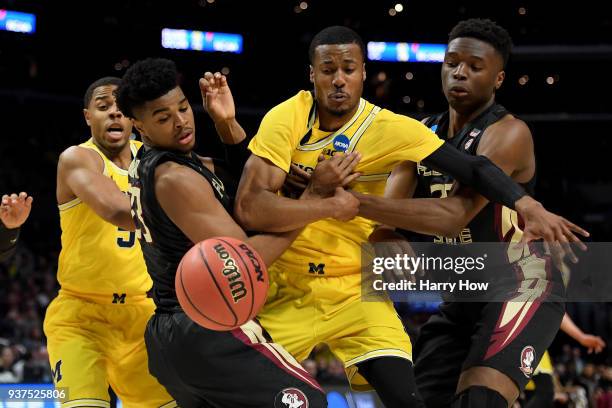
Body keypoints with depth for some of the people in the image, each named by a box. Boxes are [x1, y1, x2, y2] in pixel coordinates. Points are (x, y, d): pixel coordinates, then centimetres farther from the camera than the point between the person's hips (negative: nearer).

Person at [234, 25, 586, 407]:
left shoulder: (390, 129, -10)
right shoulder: (287, 118, -13)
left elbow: (473, 167, -11)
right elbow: (249, 208, -22)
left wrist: (528, 206, -28)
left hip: (353, 290, 0)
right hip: (285, 290, 0)